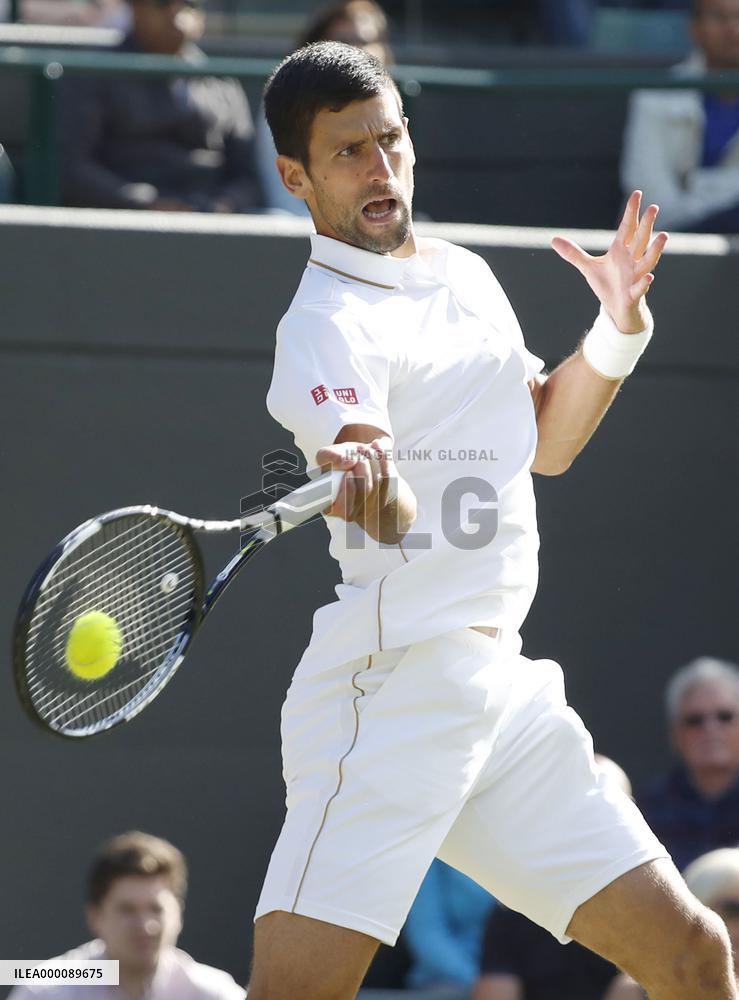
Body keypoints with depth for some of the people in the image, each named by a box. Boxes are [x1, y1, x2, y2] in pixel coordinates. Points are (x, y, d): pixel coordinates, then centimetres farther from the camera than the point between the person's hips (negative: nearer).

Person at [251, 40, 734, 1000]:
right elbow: (392, 518, -27)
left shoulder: (468, 276, 17)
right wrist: (370, 485, -51)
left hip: (506, 695, 8)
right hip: (390, 693, -8)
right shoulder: (327, 322, -10)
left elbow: (544, 443, 27)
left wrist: (619, 330, 12)